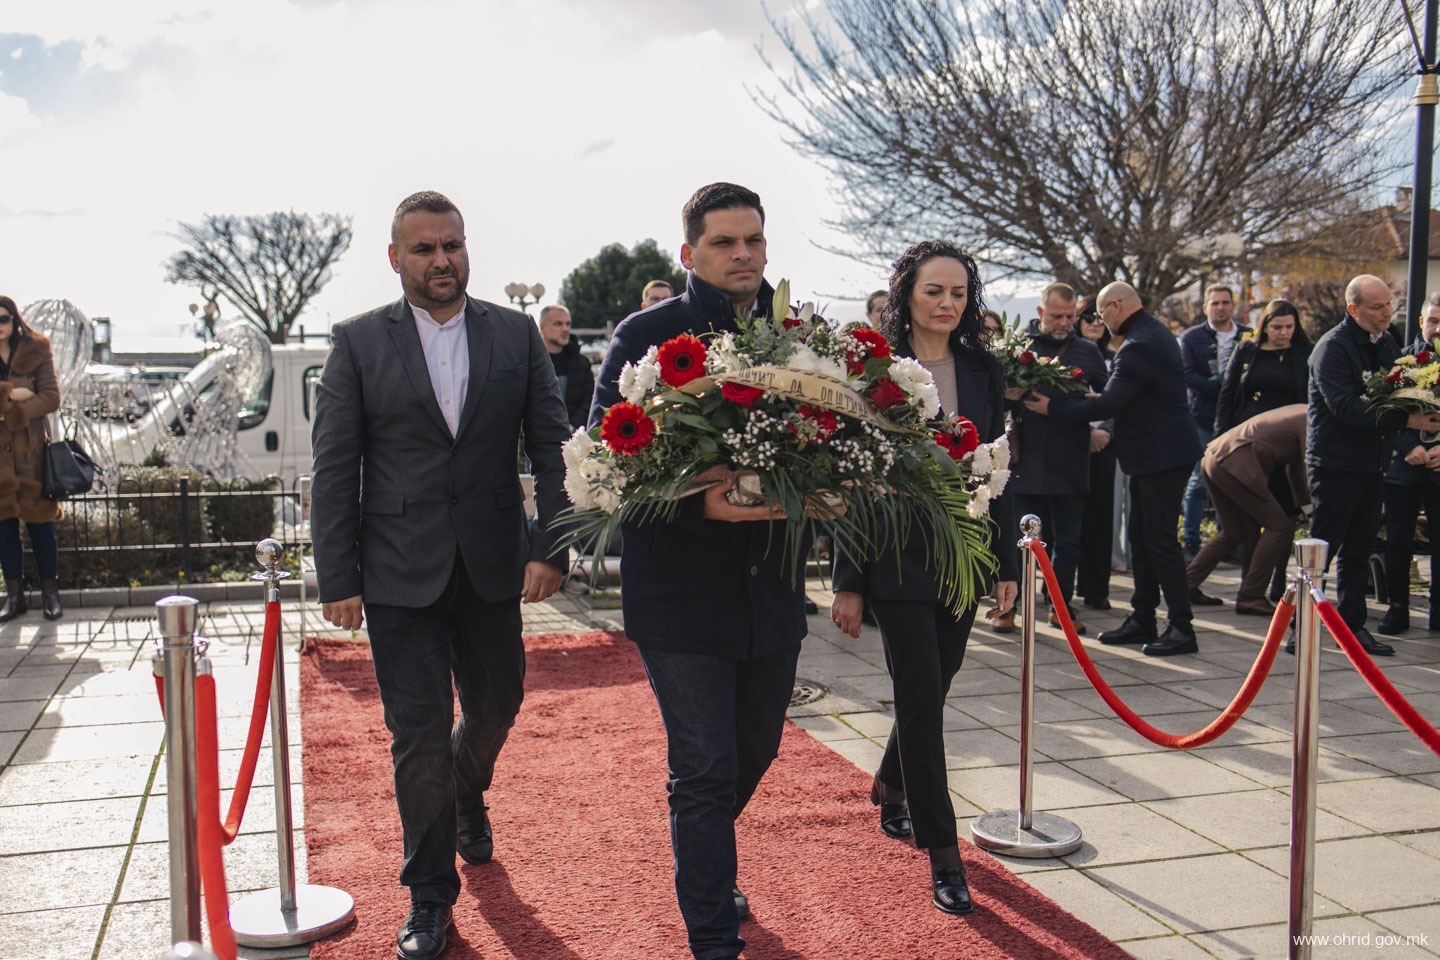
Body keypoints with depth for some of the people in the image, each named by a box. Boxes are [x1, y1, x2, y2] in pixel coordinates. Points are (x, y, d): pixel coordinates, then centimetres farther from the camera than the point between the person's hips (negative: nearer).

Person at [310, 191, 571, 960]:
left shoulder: (517, 336, 3)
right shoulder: (358, 343, -1)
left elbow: (550, 447, 2)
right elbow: (334, 468, -2)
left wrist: (551, 547, -8)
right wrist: (337, 580, -7)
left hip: (493, 567, 2)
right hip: (400, 573, -2)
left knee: (497, 704, 18)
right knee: (419, 734, 2)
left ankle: (466, 798, 52)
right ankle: (429, 898, 19)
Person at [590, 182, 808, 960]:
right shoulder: (645, 336, -7)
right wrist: (697, 501, -25)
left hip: (771, 588, 5)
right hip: (680, 589, -5)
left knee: (755, 751, 21)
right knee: (703, 771, 0)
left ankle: (705, 870, 50)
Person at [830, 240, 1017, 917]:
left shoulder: (983, 370, 6)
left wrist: (1005, 565, 7)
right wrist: (848, 582, -9)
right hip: (899, 559, -5)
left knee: (933, 686, 15)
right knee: (922, 695, -3)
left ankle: (890, 786, 41)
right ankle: (942, 853, 6)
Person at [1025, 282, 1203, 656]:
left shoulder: (1138, 347, -21)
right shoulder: (1154, 333, 12)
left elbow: (1109, 404, -21)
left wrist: (1053, 407, -13)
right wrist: (1101, 397, 13)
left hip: (1161, 455, -11)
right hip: (1153, 455, 11)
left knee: (1160, 540, -6)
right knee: (1141, 537, 14)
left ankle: (1182, 629, 0)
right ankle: (1142, 619, 21)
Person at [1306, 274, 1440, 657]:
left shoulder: (1386, 342, 11)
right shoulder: (1332, 347, -13)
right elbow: (1346, 406, -23)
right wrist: (1406, 421, -26)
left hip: (1372, 464, 8)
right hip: (1336, 464, -8)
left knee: (1358, 550, 13)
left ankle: (1353, 625, 20)